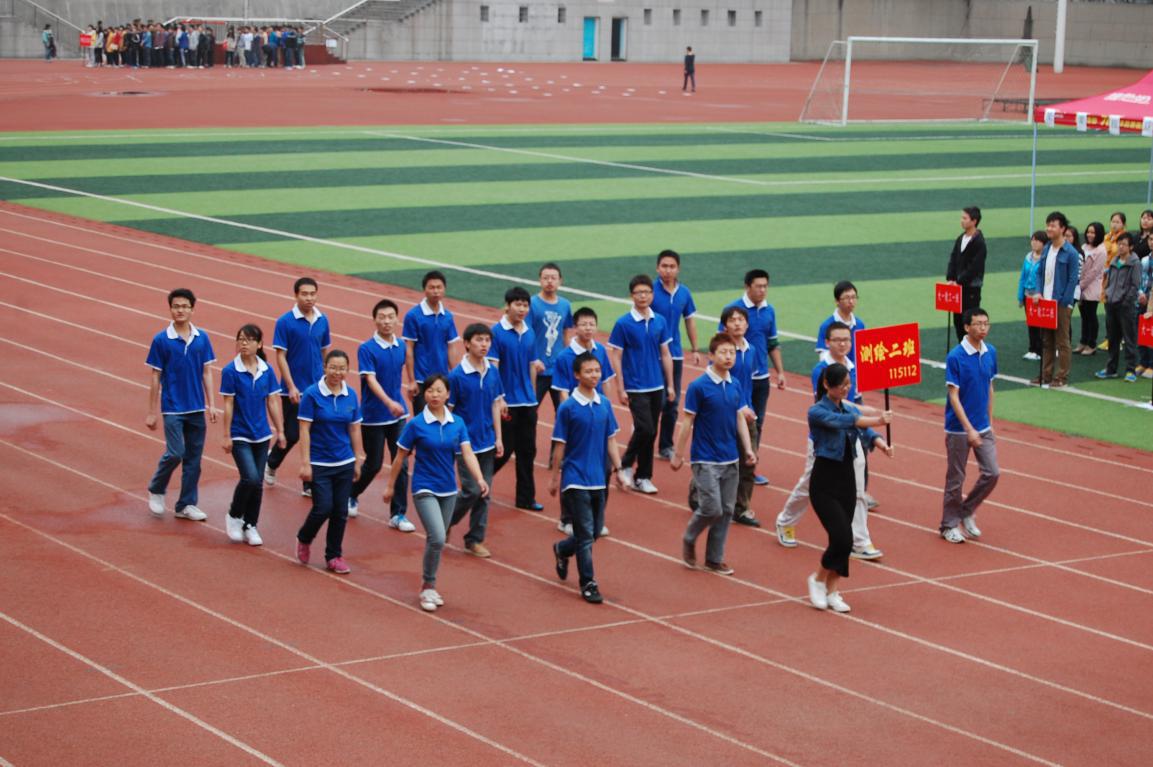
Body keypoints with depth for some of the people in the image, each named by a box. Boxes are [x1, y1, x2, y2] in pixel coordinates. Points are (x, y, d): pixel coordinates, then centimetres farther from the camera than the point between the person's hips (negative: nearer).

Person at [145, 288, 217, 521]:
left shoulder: (202, 338, 3)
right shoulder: (161, 340, -5)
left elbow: (207, 373, 7)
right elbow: (155, 377, -2)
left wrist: (211, 404, 0)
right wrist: (151, 412, -2)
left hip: (197, 408, 3)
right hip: (172, 408, -3)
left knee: (193, 457, 6)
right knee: (175, 453, -11)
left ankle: (187, 504, 16)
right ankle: (156, 490, 15)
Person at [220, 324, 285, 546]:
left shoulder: (267, 371, 0)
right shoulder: (230, 371, -10)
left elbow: (273, 402, 6)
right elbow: (228, 405, -8)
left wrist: (280, 430, 6)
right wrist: (226, 436, -7)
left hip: (262, 434, 4)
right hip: (240, 435, -4)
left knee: (258, 482, 6)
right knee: (250, 478, -17)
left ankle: (250, 526, 21)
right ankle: (234, 516, 7)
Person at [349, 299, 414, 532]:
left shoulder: (401, 347, 2)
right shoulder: (366, 349, -14)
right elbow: (370, 380, -24)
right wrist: (389, 402, -38)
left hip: (398, 416, 4)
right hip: (373, 417, -4)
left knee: (401, 464, -1)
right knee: (373, 464, 6)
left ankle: (398, 514, 6)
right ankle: (351, 495, 33)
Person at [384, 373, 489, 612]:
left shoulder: (457, 423, 0)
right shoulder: (416, 424, -9)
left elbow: (467, 453, -8)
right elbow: (401, 457, 0)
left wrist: (480, 479, -24)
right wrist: (390, 485, 5)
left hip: (448, 491, 4)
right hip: (425, 490, -4)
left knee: (436, 541, 12)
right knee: (437, 539, -17)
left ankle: (427, 586, 29)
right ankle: (427, 588, 0)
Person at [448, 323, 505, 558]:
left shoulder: (493, 373, 2)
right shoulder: (456, 376, -13)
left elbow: (495, 405, 10)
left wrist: (498, 438, 8)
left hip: (487, 442, 5)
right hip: (466, 442, -5)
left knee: (484, 493, 6)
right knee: (472, 491, -8)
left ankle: (475, 539, 16)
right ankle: (445, 522, 17)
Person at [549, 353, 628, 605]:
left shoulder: (604, 404, 4)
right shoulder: (568, 407, -10)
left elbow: (610, 440, 10)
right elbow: (560, 445, -5)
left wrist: (618, 470, 5)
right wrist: (555, 477, -2)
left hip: (598, 479, 5)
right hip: (576, 478, -5)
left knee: (595, 531, 14)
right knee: (585, 534, -4)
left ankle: (562, 550, 40)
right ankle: (588, 584, 5)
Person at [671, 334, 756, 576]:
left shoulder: (735, 386, 4)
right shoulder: (698, 387, -11)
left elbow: (740, 419, 10)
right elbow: (688, 422, -7)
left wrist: (748, 449, 1)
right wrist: (678, 455, -5)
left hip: (730, 459, 6)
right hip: (706, 459, -6)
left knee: (726, 511, 7)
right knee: (712, 508, -11)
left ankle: (714, 559, 18)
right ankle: (689, 540, 17)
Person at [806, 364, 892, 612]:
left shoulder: (851, 409, 8)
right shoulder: (817, 412, -13)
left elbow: (865, 432, -9)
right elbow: (842, 422, -31)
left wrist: (881, 443, -32)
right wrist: (876, 420, -46)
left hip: (847, 479, 6)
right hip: (824, 482, -6)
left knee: (843, 539, 6)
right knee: (842, 538, -14)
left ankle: (831, 592, 20)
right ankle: (818, 579, 10)